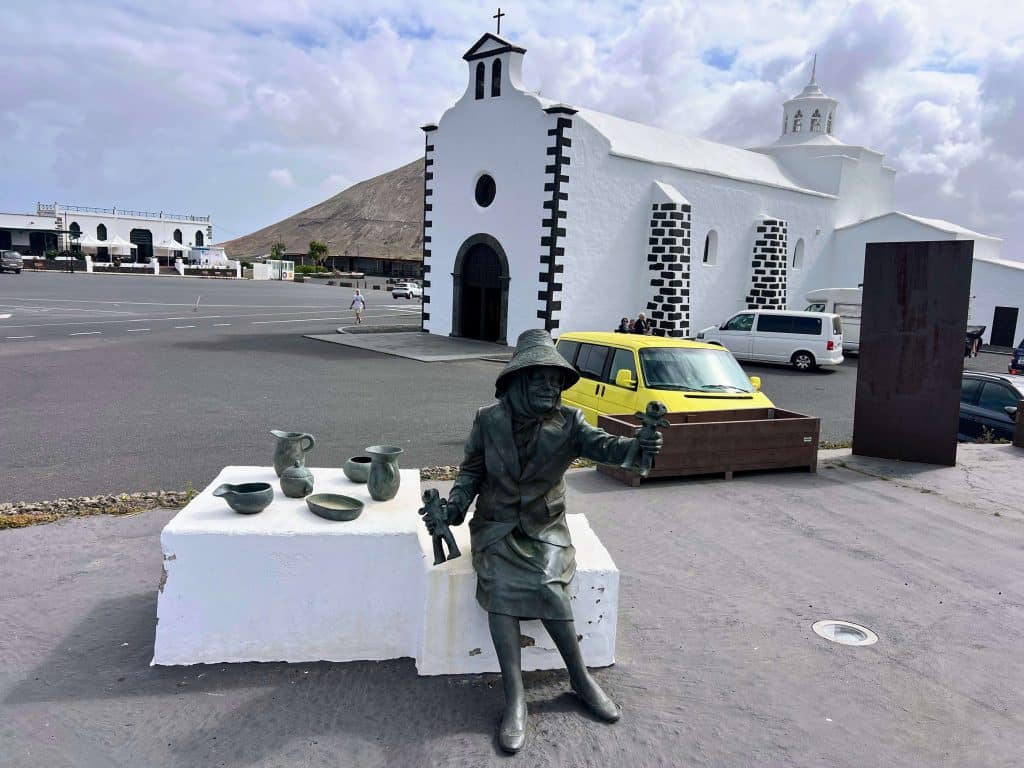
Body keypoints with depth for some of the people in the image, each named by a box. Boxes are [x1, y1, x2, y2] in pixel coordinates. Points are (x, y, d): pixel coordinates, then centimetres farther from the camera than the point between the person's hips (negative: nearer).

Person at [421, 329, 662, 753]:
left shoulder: (566, 422, -6)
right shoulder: (489, 420, -5)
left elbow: (599, 444, -24)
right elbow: (472, 472, 3)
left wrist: (636, 445, -46)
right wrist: (453, 506, -15)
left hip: (545, 527, 0)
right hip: (496, 525, 0)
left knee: (547, 587, -25)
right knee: (501, 587, -25)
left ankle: (580, 676, -4)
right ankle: (515, 698, -19)